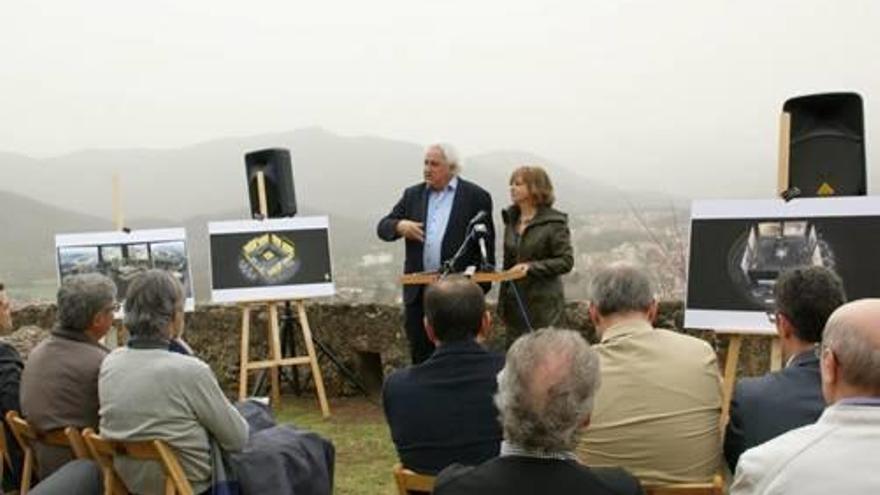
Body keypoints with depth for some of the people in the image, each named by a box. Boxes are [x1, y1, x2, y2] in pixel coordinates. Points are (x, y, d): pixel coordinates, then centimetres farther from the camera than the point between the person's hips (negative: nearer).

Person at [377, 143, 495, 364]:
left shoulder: (476, 197, -1)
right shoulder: (413, 195, 12)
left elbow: (486, 245, -1)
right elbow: (383, 227, 10)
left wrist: (481, 287, -7)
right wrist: (399, 226, -14)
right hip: (418, 292, 4)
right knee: (420, 355, 11)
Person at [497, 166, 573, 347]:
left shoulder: (554, 223, -8)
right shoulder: (512, 220, 12)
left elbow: (566, 261, -11)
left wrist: (531, 267, -20)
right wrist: (502, 301, 16)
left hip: (542, 304, -6)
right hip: (515, 302, 6)